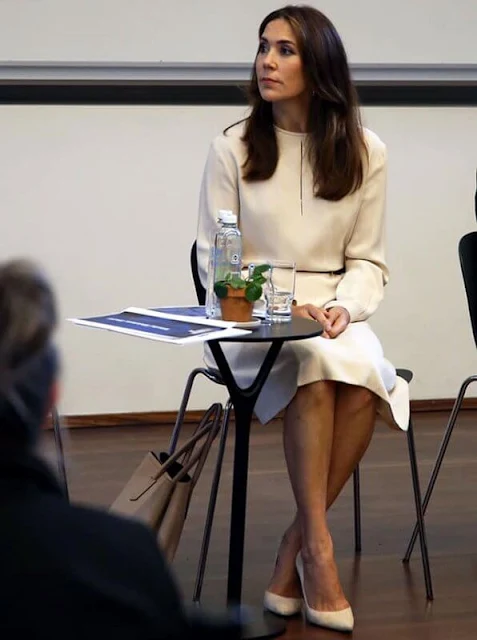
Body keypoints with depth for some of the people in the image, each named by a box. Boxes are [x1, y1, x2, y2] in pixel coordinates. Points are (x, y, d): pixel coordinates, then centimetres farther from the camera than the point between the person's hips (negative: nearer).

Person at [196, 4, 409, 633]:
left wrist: (344, 306, -16)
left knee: (366, 381, -32)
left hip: (335, 315, 2)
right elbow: (215, 263, -1)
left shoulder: (364, 151, 5)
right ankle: (317, 548, -27)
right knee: (317, 368, -35)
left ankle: (294, 548, -17)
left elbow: (368, 260, 6)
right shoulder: (232, 148, 0)